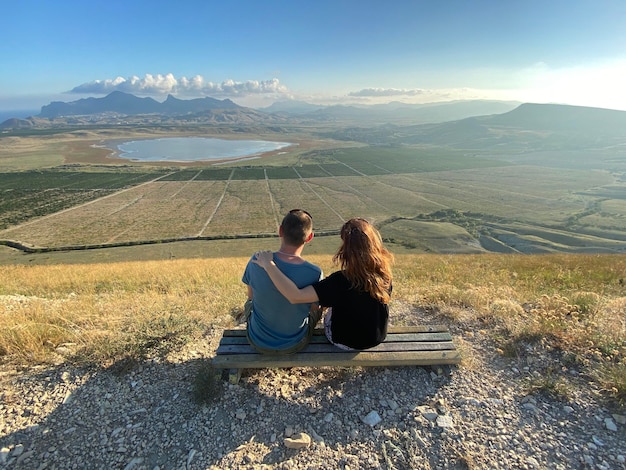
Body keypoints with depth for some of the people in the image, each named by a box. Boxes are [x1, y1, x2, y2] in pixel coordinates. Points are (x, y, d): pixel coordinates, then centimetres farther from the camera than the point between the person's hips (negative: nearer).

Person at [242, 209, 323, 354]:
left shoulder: (256, 261, -23)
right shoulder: (314, 273, -28)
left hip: (258, 342, 1)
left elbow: (251, 296, -3)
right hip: (295, 345, -1)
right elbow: (314, 308, -8)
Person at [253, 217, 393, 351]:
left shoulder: (342, 280, -34)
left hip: (346, 342, -4)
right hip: (377, 338, 4)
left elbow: (296, 296, -42)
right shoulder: (384, 272, -18)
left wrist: (268, 264, -37)